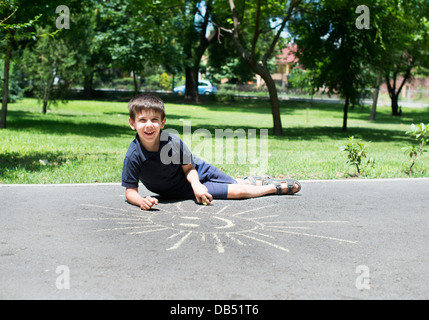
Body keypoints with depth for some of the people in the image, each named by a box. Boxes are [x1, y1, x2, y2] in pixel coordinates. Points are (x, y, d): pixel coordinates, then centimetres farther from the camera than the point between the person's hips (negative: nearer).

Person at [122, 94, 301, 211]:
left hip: (198, 171, 1)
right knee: (237, 192, -2)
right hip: (181, 190, -1)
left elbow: (189, 168, -11)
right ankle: (277, 188, 19)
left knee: (235, 184, 11)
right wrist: (141, 201, -43)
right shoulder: (133, 156, -29)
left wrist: (196, 185, -31)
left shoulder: (173, 142, -25)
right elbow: (130, 190, -21)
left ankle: (250, 180, 48)